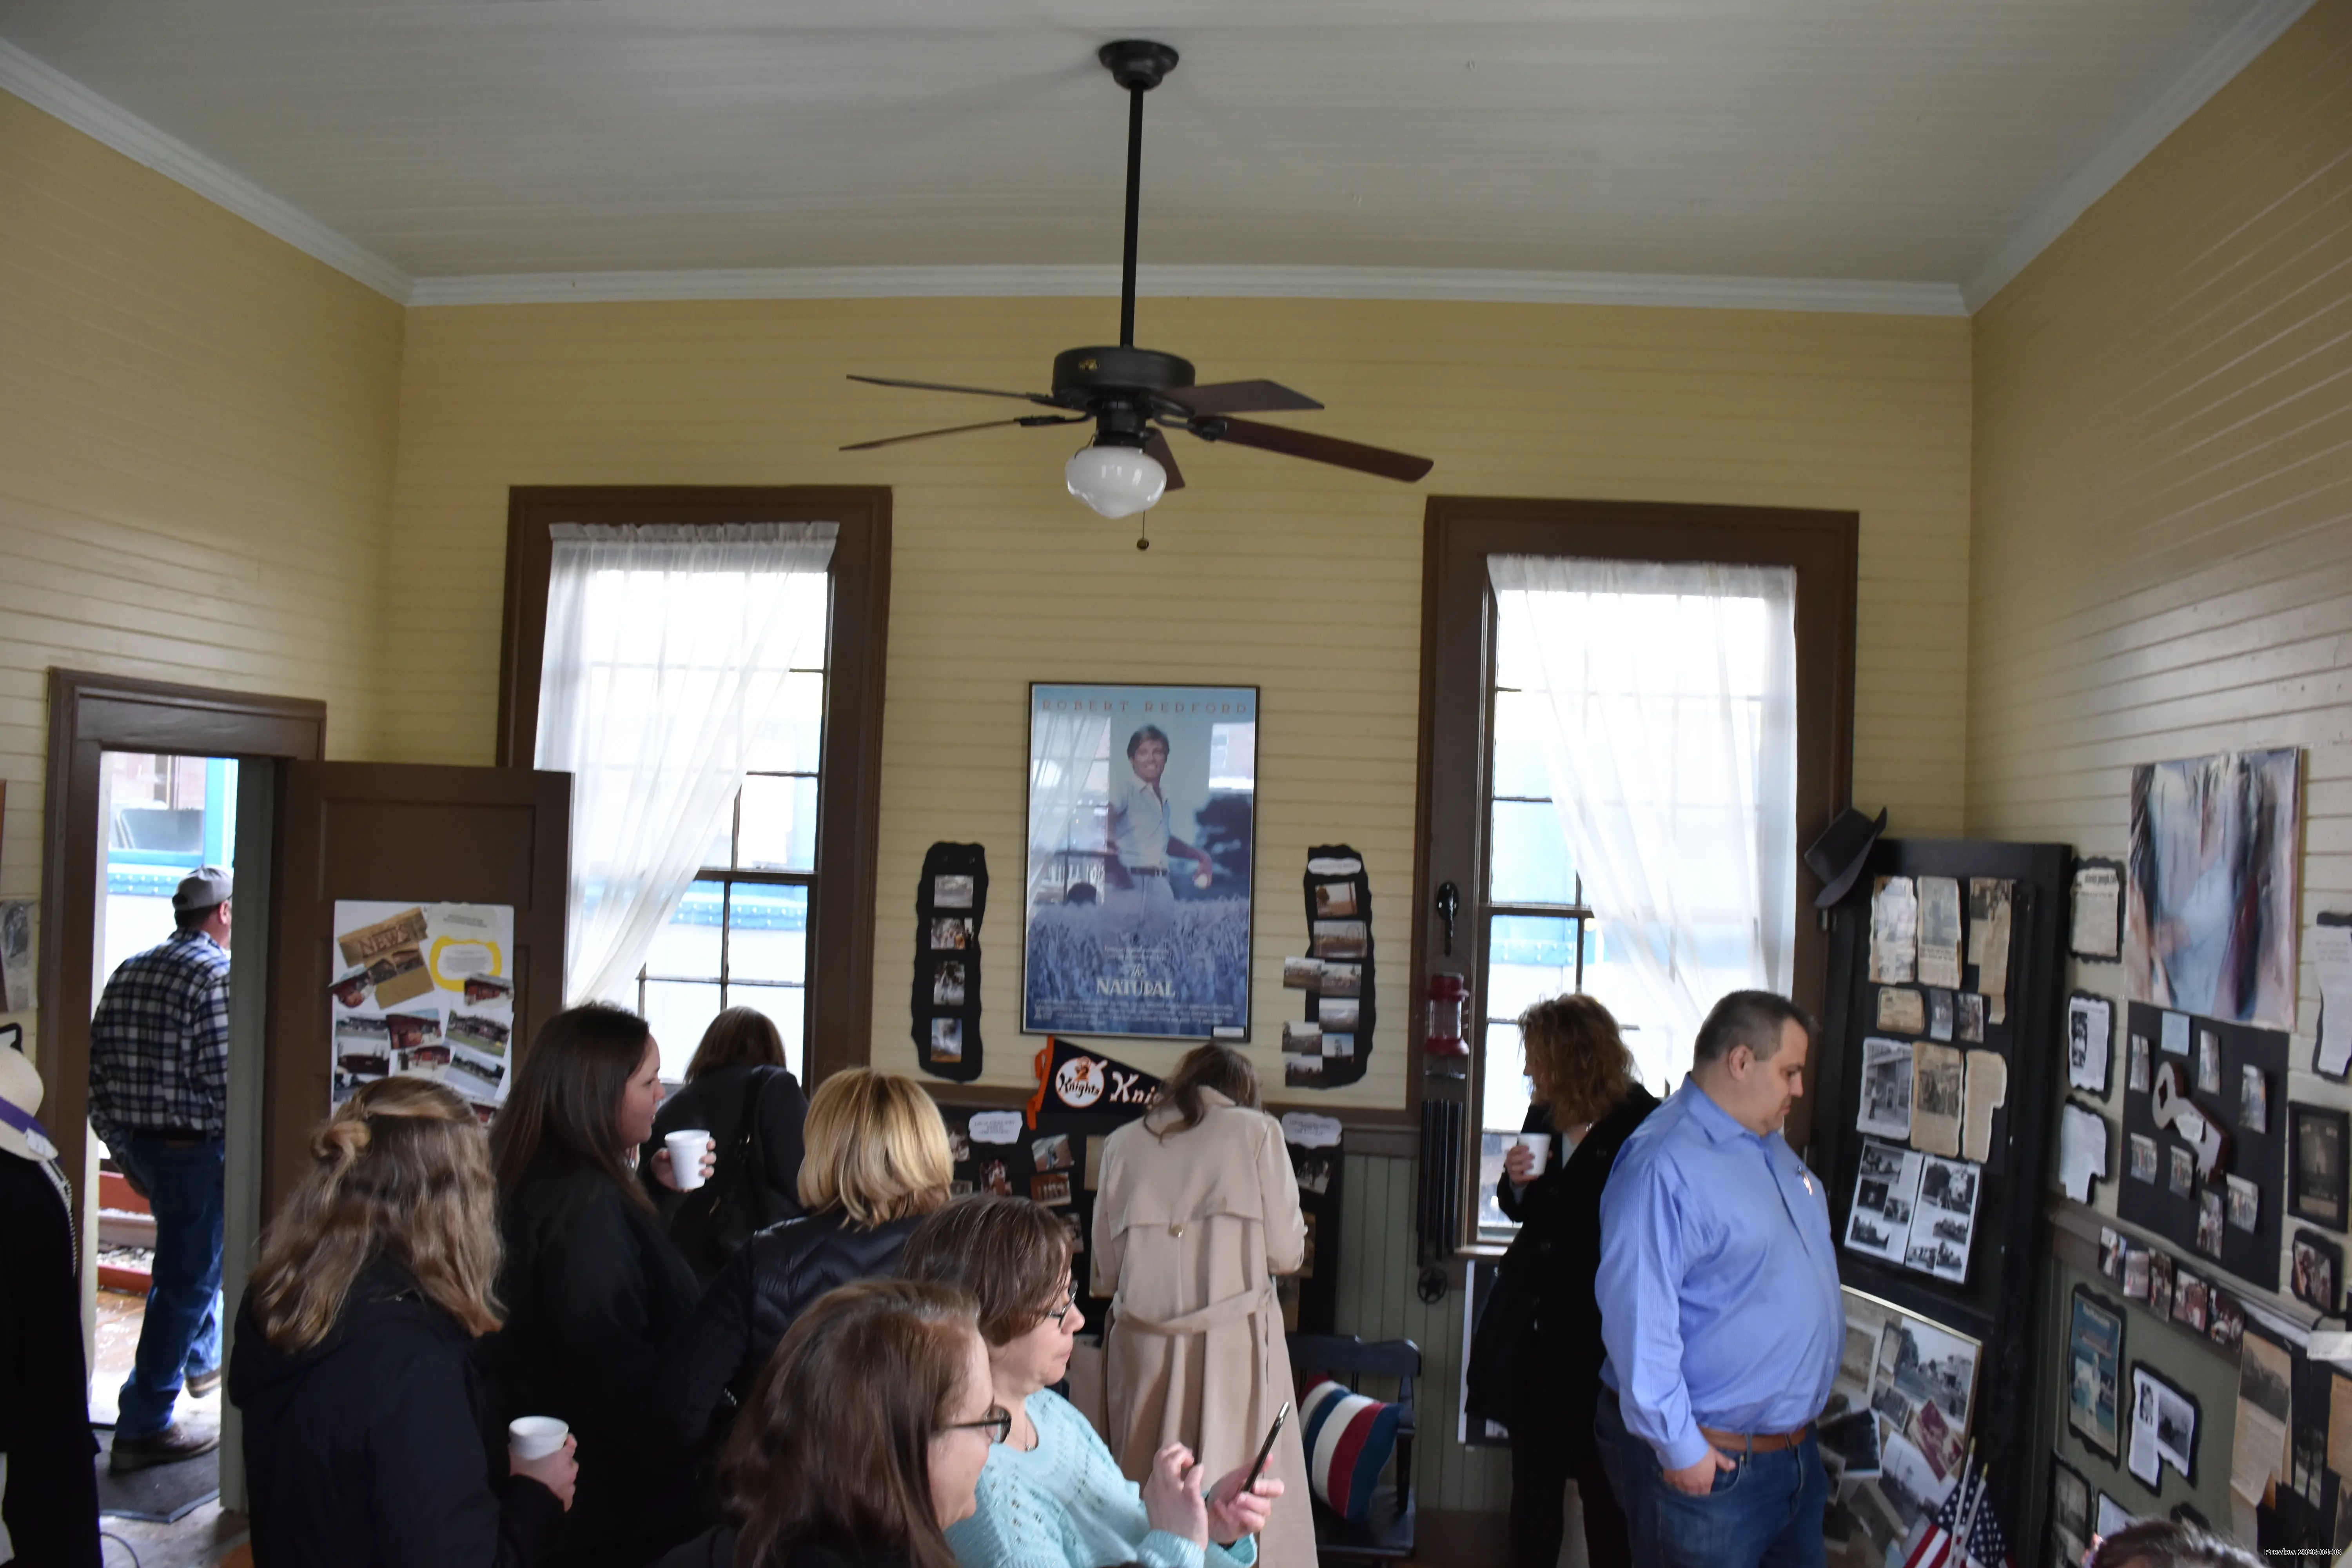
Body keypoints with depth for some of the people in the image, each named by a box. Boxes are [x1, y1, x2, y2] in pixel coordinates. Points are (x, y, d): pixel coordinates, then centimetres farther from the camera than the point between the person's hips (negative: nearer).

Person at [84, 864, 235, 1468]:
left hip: (141, 1145, 9)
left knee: (193, 1258, 28)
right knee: (187, 1280, 1)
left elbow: (96, 1068, 10)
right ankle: (144, 1427, 6)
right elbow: (225, 1082, -20)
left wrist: (124, 1152, 16)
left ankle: (203, 1362, 47)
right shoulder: (219, 975, -16)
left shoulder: (130, 972, 8)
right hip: (194, 1147, -8)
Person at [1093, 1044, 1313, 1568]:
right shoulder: (1257, 1131, 1)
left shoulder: (1123, 1142, 6)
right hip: (1234, 1338, -2)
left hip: (1143, 1342, 3)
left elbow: (1105, 1267, 8)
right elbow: (1285, 1252, 0)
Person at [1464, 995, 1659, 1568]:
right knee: (1533, 1477, 17)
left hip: (1596, 1334, -6)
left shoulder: (1644, 1124, -15)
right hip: (1532, 1326, 6)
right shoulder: (1543, 1116, 6)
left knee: (1602, 1486, 8)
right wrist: (1515, 1183, -3)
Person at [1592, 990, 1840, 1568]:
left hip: (1797, 1450, 9)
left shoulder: (1771, 1146, 10)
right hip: (1710, 1465, -9)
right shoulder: (1664, 1163, -22)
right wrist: (1677, 1447, -23)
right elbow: (1638, 1314, -27)